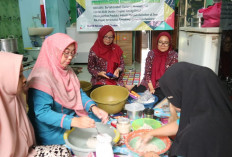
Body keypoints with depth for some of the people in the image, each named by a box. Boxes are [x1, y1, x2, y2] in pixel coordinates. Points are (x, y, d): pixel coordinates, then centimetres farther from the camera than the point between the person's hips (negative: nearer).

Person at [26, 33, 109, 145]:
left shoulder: (67, 70, 1)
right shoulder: (41, 77, -25)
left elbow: (79, 93, 3)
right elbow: (42, 113, -29)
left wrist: (93, 108, -17)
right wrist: (74, 121, -40)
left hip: (71, 116, 8)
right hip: (52, 129, -8)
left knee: (100, 120, 2)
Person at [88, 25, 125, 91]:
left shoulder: (116, 48, 3)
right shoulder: (94, 50, -4)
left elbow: (122, 64, 10)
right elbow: (90, 67, 2)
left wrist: (118, 70, -12)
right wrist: (99, 73, -17)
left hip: (116, 80, 2)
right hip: (99, 80, -2)